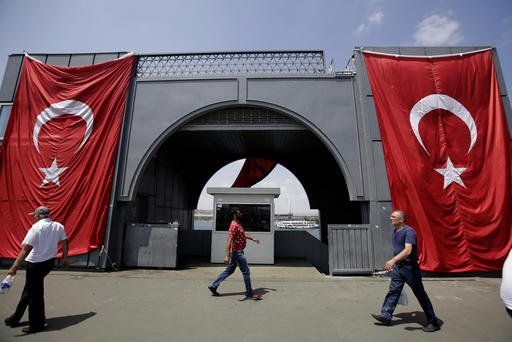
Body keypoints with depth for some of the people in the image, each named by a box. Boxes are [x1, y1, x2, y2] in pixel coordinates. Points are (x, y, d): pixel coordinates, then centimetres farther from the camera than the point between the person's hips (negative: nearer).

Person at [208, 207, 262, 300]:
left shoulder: (238, 224, 12)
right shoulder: (234, 226, -21)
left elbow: (244, 234, 26)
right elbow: (229, 240, -28)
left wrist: (253, 238, 17)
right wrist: (227, 255, -33)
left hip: (238, 251, 10)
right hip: (237, 252, -10)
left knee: (229, 270, 17)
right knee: (246, 271, -1)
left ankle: (213, 286, 25)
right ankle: (249, 293, 12)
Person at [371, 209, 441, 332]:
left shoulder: (409, 231, -20)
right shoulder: (395, 231, 8)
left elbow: (408, 250, -34)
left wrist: (393, 260, -44)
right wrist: (394, 263, 23)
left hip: (410, 267, -8)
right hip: (397, 266, 8)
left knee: (420, 294, 5)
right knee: (393, 291, 9)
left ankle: (434, 322, 21)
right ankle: (386, 316, 16)